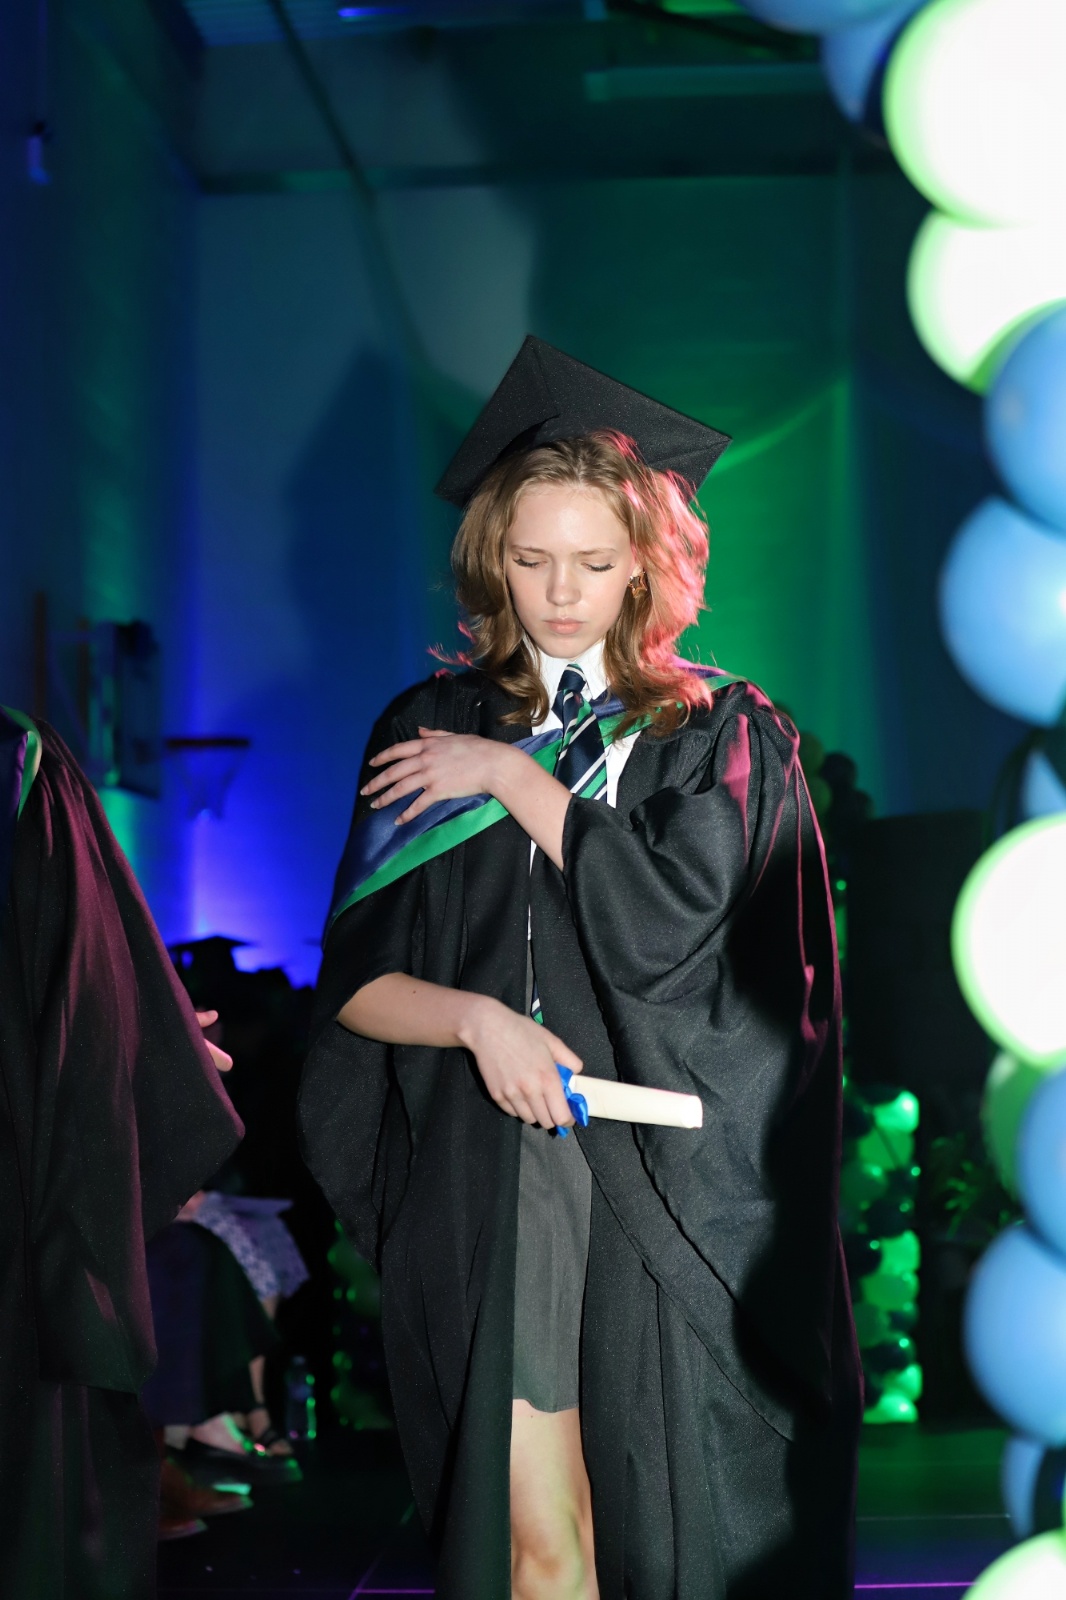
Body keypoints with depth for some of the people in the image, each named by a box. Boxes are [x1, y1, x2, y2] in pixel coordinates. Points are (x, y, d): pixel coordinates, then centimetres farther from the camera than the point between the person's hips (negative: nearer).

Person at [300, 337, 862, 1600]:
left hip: (672, 1198, -1)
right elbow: (357, 983, 6)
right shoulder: (432, 734, 10)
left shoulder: (720, 734, 5)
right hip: (488, 1179, 1)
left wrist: (516, 781, -6)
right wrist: (478, 1018, -14)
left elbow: (666, 925, -13)